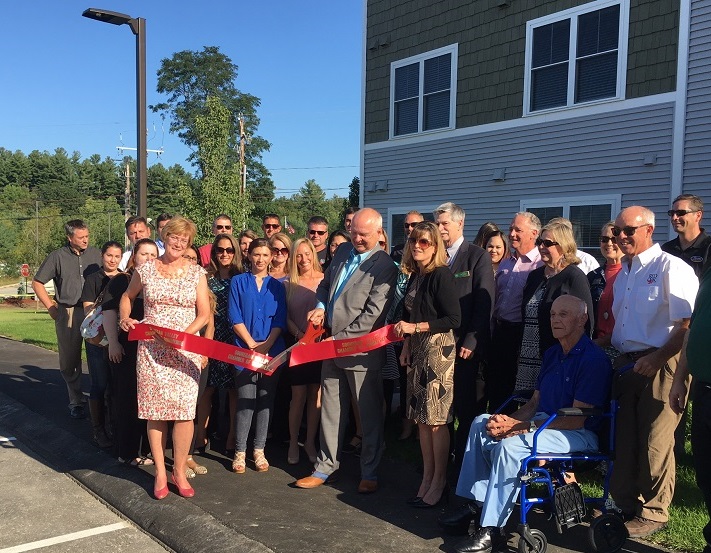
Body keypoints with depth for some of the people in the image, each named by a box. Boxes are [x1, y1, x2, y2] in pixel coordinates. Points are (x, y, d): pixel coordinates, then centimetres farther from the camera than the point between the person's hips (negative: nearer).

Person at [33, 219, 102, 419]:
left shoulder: (96, 254, 4)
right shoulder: (57, 257, 2)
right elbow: (37, 283, 9)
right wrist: (51, 307, 3)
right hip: (67, 313, 0)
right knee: (69, 360, 7)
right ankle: (76, 401, 19)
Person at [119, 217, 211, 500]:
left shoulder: (196, 273, 4)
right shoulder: (145, 269, 6)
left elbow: (204, 314, 2)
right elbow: (127, 296, 22)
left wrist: (184, 334, -13)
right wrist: (125, 318, 3)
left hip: (185, 349, 0)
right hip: (150, 348, 1)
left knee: (184, 410, -6)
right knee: (154, 410, 1)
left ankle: (179, 471, 10)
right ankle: (160, 472, 15)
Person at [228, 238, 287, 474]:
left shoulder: (277, 286, 11)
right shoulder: (238, 282, 6)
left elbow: (280, 321, 4)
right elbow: (235, 317, -2)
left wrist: (266, 345, -10)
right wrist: (252, 344, -11)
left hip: (272, 350, 2)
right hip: (244, 350, -2)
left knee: (266, 400, 5)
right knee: (246, 401, -6)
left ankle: (259, 451, 13)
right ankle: (240, 452, 4)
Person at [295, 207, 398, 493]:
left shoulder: (384, 266, -14)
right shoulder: (343, 252, 8)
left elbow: (372, 314, -18)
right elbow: (325, 284, 21)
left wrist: (339, 338, -18)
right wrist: (320, 306, 0)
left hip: (361, 350, -6)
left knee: (369, 413, 7)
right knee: (330, 411, 14)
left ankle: (369, 473, 22)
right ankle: (326, 467, 27)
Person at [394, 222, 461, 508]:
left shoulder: (441, 275, -11)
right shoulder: (415, 276, 13)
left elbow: (453, 319, -15)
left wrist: (416, 327, -15)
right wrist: (406, 345, 13)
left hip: (438, 348, -8)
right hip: (417, 349, 8)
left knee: (436, 419, -3)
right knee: (421, 418, 10)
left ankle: (439, 484, 8)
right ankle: (426, 478, 20)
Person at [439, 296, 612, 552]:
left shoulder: (593, 359, -16)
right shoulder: (552, 354, 12)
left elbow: (576, 420, -20)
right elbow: (534, 403, 13)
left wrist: (522, 426, -22)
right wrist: (508, 421, -8)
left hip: (579, 435, -9)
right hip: (544, 422, 9)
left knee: (510, 444, -30)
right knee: (481, 423, -5)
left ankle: (491, 529, -23)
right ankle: (476, 504, -5)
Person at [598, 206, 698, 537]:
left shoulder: (670, 267, -10)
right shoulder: (622, 275, 17)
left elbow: (689, 324, -17)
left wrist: (657, 359, -22)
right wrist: (600, 345, 10)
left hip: (659, 366, -8)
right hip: (627, 366, 8)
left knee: (655, 443, 1)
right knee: (623, 439, 14)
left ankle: (653, 513, 17)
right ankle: (624, 504, 29)